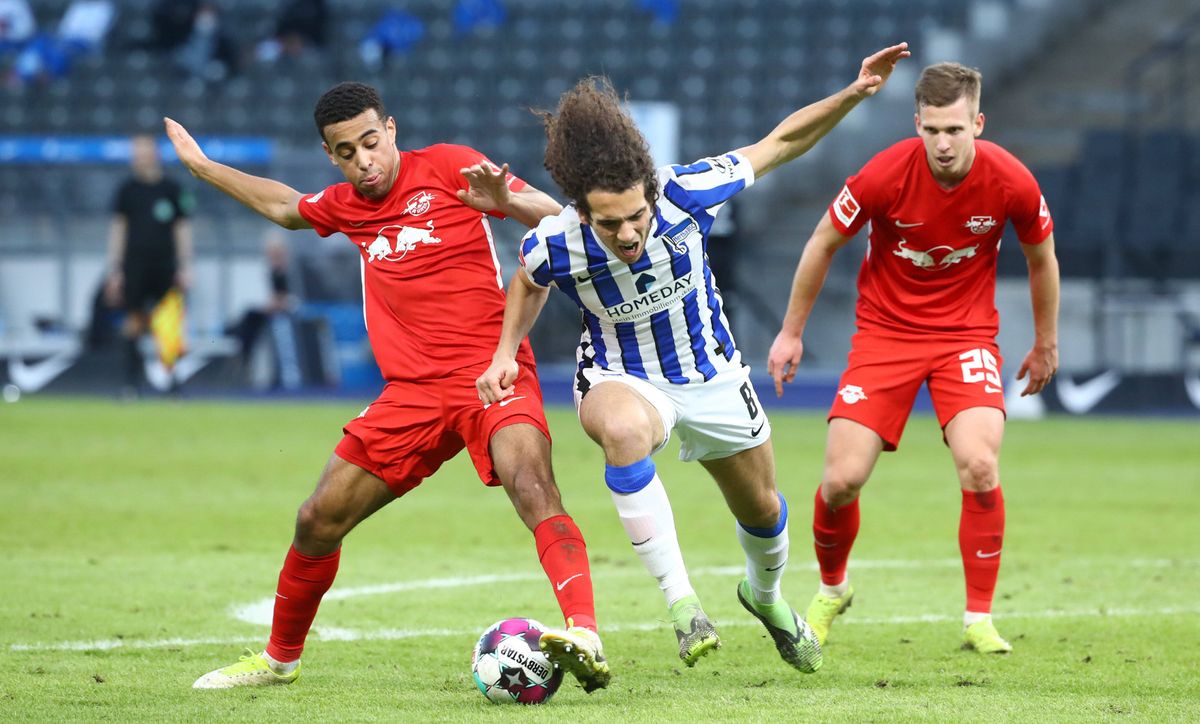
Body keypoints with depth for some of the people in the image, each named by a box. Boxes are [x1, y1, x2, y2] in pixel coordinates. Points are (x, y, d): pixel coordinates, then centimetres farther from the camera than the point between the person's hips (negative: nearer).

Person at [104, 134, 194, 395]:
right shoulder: (127, 189, 7)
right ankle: (132, 381, -3)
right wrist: (114, 271, 4)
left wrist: (185, 268, 3)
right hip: (134, 264, 0)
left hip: (165, 265, 0)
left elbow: (182, 229, 8)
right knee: (134, 322, -5)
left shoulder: (172, 189, 5)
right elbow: (118, 229, 8)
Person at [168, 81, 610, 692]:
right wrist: (202, 167, 44)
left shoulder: (448, 167, -2)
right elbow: (285, 207, 37)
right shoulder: (346, 206, 14)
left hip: (490, 369, -6)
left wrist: (503, 201, -28)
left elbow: (553, 216, -7)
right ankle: (280, 658, 29)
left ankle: (584, 638, -46)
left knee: (531, 482, -33)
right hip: (413, 391, 6)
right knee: (317, 521, 7)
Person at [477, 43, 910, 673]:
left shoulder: (686, 192, -30)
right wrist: (506, 353, -11)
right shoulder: (555, 245, -28)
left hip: (711, 375, 3)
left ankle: (764, 594, 56)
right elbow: (529, 284, 0)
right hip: (621, 378, -2)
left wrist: (855, 93, -23)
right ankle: (680, 601, -33)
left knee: (762, 510, 19)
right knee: (624, 427, -40)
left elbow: (781, 142, -15)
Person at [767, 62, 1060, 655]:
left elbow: (1042, 258, 6)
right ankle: (831, 590, 24)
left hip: (966, 334, 0)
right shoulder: (884, 176, -20)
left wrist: (1046, 343, 15)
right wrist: (791, 332, 5)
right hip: (884, 332, 0)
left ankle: (978, 621, -7)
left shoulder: (1011, 183, -16)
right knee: (842, 479, -8)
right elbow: (823, 244, -2)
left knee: (980, 467, -22)